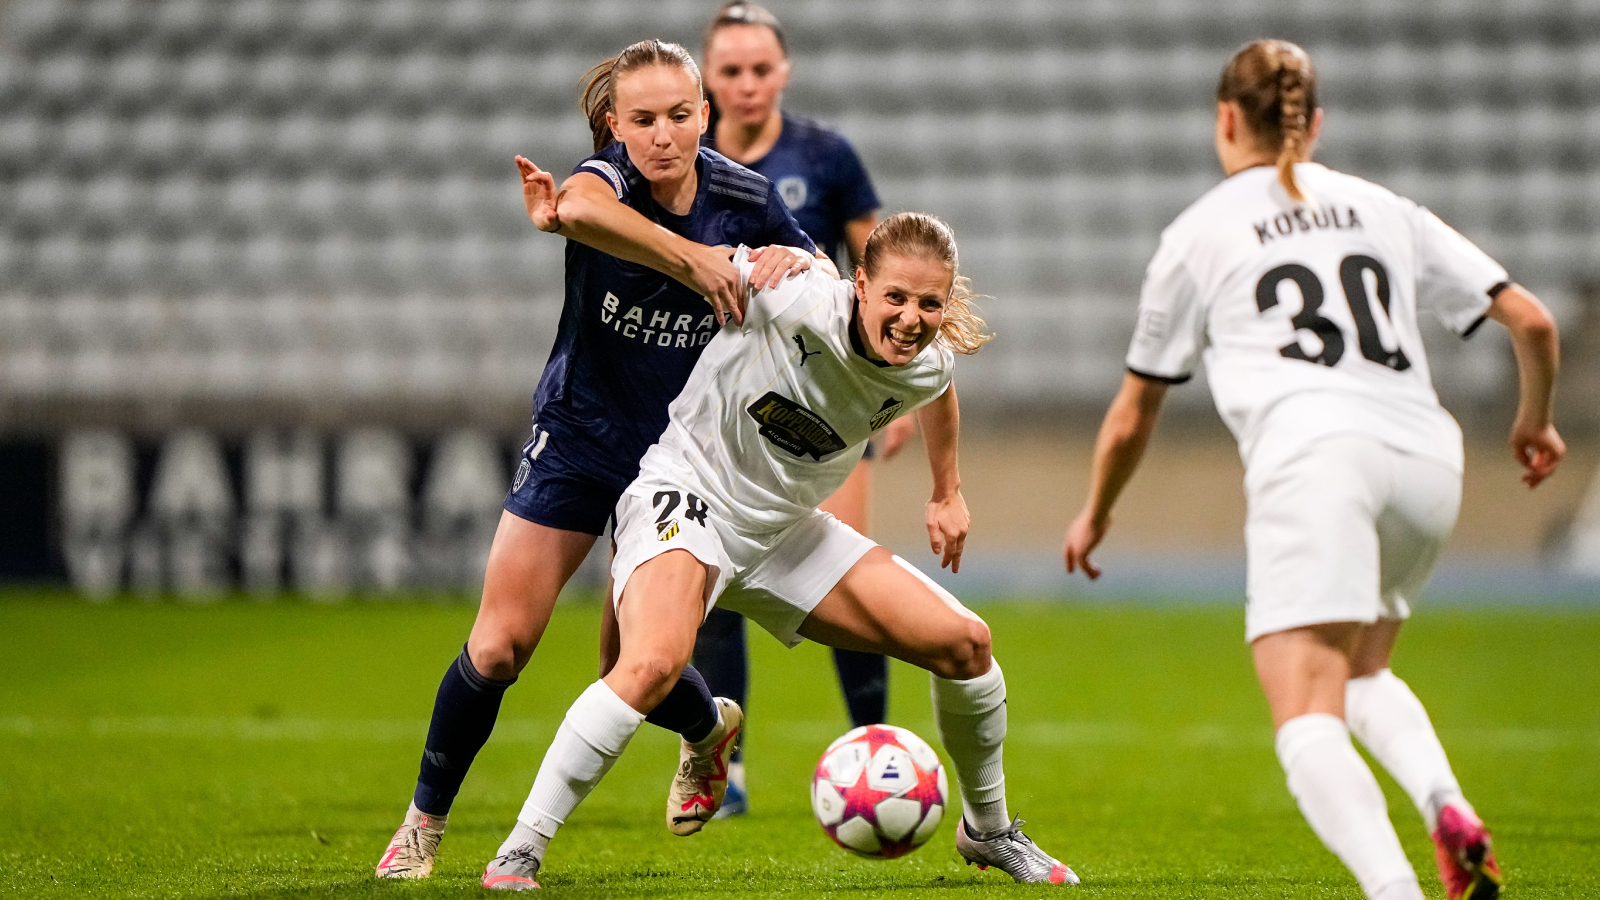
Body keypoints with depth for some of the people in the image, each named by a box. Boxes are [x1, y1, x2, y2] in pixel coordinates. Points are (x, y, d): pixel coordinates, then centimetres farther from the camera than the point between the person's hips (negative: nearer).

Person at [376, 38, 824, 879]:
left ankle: (708, 725, 36)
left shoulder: (745, 199, -10)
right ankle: (424, 822, 16)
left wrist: (791, 264, -20)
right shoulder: (607, 178, -20)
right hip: (577, 435, -1)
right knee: (496, 649, -5)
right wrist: (695, 259, -52)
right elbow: (580, 207, -45)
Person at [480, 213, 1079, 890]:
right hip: (685, 497, -6)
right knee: (653, 664, -36)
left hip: (783, 531, 6)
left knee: (964, 642, 1)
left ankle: (987, 832, 26)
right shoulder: (797, 299, -25)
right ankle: (517, 855, -25)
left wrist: (947, 492, 29)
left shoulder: (928, 365, -7)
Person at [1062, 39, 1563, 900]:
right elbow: (1531, 321, 19)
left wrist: (1094, 517, 42)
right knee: (1361, 674, 26)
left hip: (1312, 458, -5)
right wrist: (1535, 419, 39)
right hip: (1425, 458, 5)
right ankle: (1448, 809, -4)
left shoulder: (1199, 232, 18)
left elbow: (1132, 418, 24)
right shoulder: (1382, 209, 25)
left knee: (1307, 722, -12)